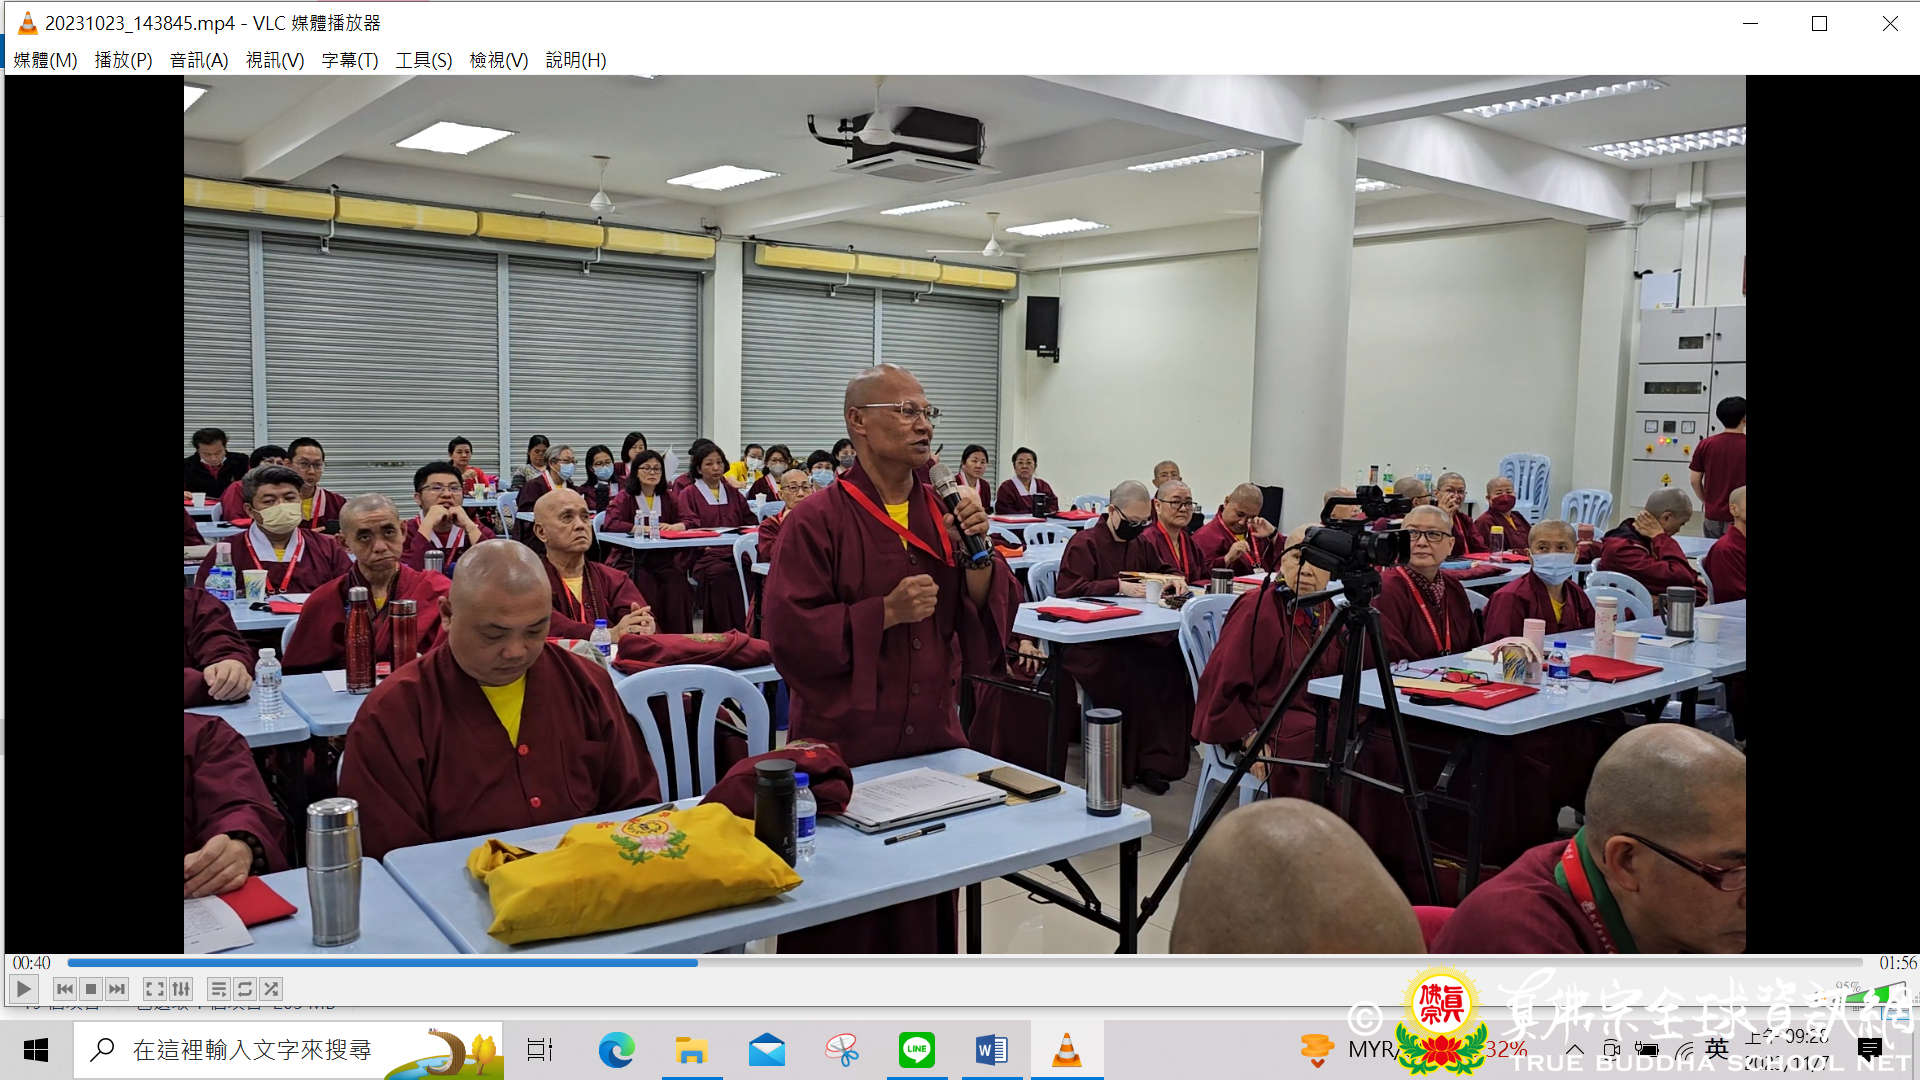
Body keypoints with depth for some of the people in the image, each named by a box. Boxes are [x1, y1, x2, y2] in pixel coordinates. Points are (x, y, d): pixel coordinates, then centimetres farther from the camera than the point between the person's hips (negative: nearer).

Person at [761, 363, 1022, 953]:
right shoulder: (818, 520, -9)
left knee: (926, 911, 15)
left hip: (932, 738, 5)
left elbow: (990, 627, 7)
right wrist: (885, 612, -20)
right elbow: (789, 635, -13)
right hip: (845, 744, -5)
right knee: (843, 919, 5)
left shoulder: (943, 514, 7)